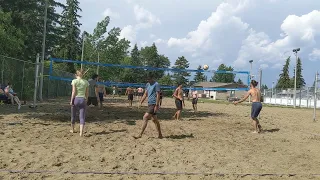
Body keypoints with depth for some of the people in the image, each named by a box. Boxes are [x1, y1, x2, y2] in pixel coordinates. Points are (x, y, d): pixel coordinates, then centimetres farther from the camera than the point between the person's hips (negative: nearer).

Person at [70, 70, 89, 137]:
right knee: (82, 117, 0)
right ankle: (81, 132, -13)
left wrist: (71, 101, -4)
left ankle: (72, 129, 35)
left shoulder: (74, 81, -3)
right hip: (82, 99, 1)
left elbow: (74, 92, -9)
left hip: (76, 99, -1)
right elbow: (87, 93, 6)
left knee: (73, 115, 18)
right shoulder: (86, 82, 5)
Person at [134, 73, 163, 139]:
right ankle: (160, 135, 21)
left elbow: (158, 95, -14)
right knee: (155, 120, 12)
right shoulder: (147, 85, 15)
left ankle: (140, 134, -10)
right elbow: (145, 94, 19)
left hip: (153, 104, -9)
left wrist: (157, 105, -19)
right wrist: (141, 102, 11)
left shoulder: (156, 84, -10)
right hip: (149, 104, 9)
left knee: (145, 117, -14)